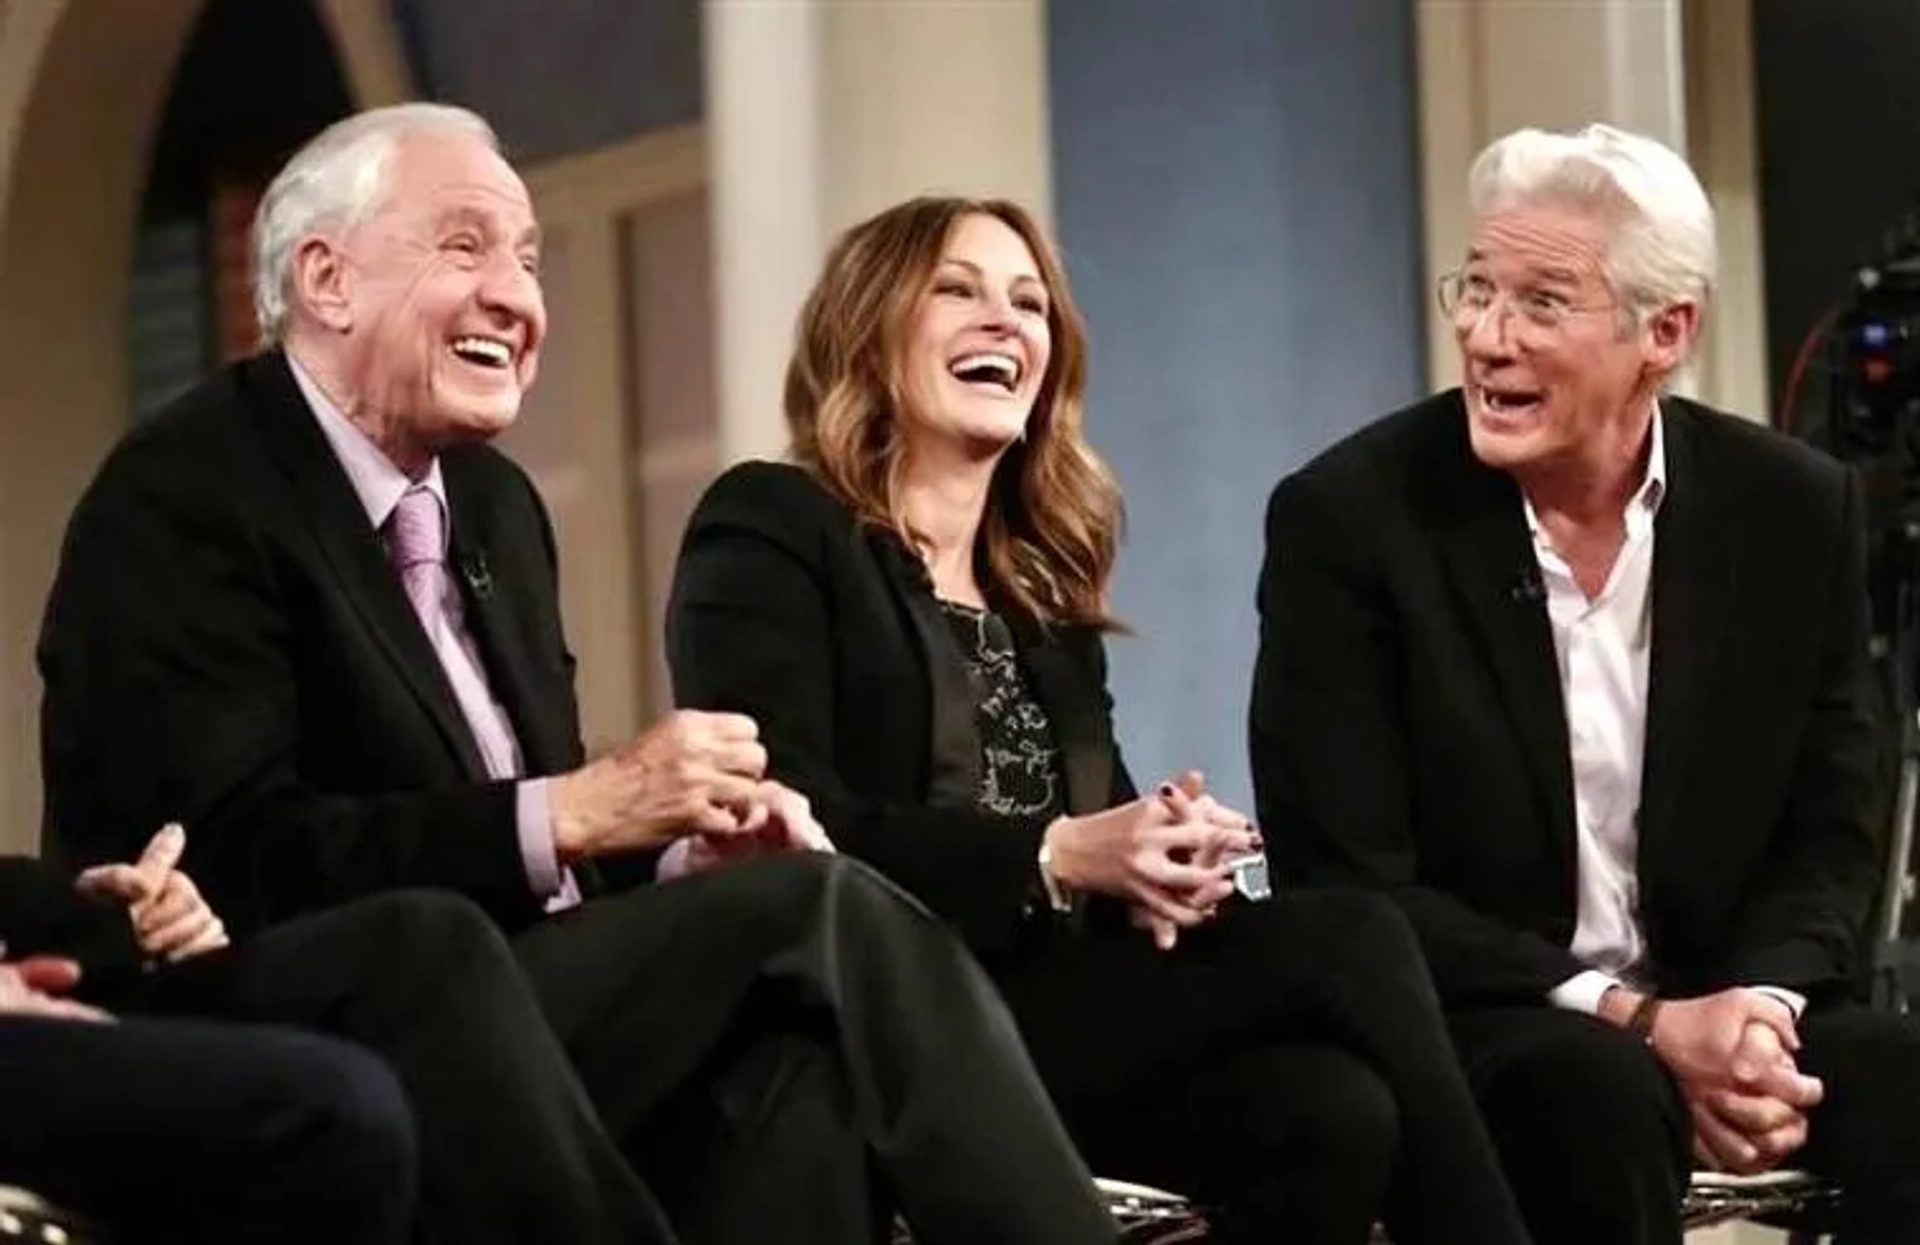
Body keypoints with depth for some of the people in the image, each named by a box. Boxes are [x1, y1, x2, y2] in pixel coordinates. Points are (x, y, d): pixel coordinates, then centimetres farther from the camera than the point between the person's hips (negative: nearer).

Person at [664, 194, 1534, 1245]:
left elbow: (1106, 827, 15)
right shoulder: (770, 533, 3)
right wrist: (1055, 854, -19)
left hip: (1060, 1017, 7)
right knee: (1345, 943, -24)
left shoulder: (1044, 584, 25)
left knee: (1334, 1111, -28)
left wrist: (1165, 858, -10)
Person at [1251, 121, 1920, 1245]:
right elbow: (1348, 886, -12)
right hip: (1452, 1027, -3)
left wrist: (1759, 1006, -16)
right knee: (1604, 1097, -35)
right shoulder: (1349, 517, -9)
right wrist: (1634, 1024, -20)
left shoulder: (1795, 511, 1)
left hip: (1719, 1007, 3)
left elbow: (1830, 836, 7)